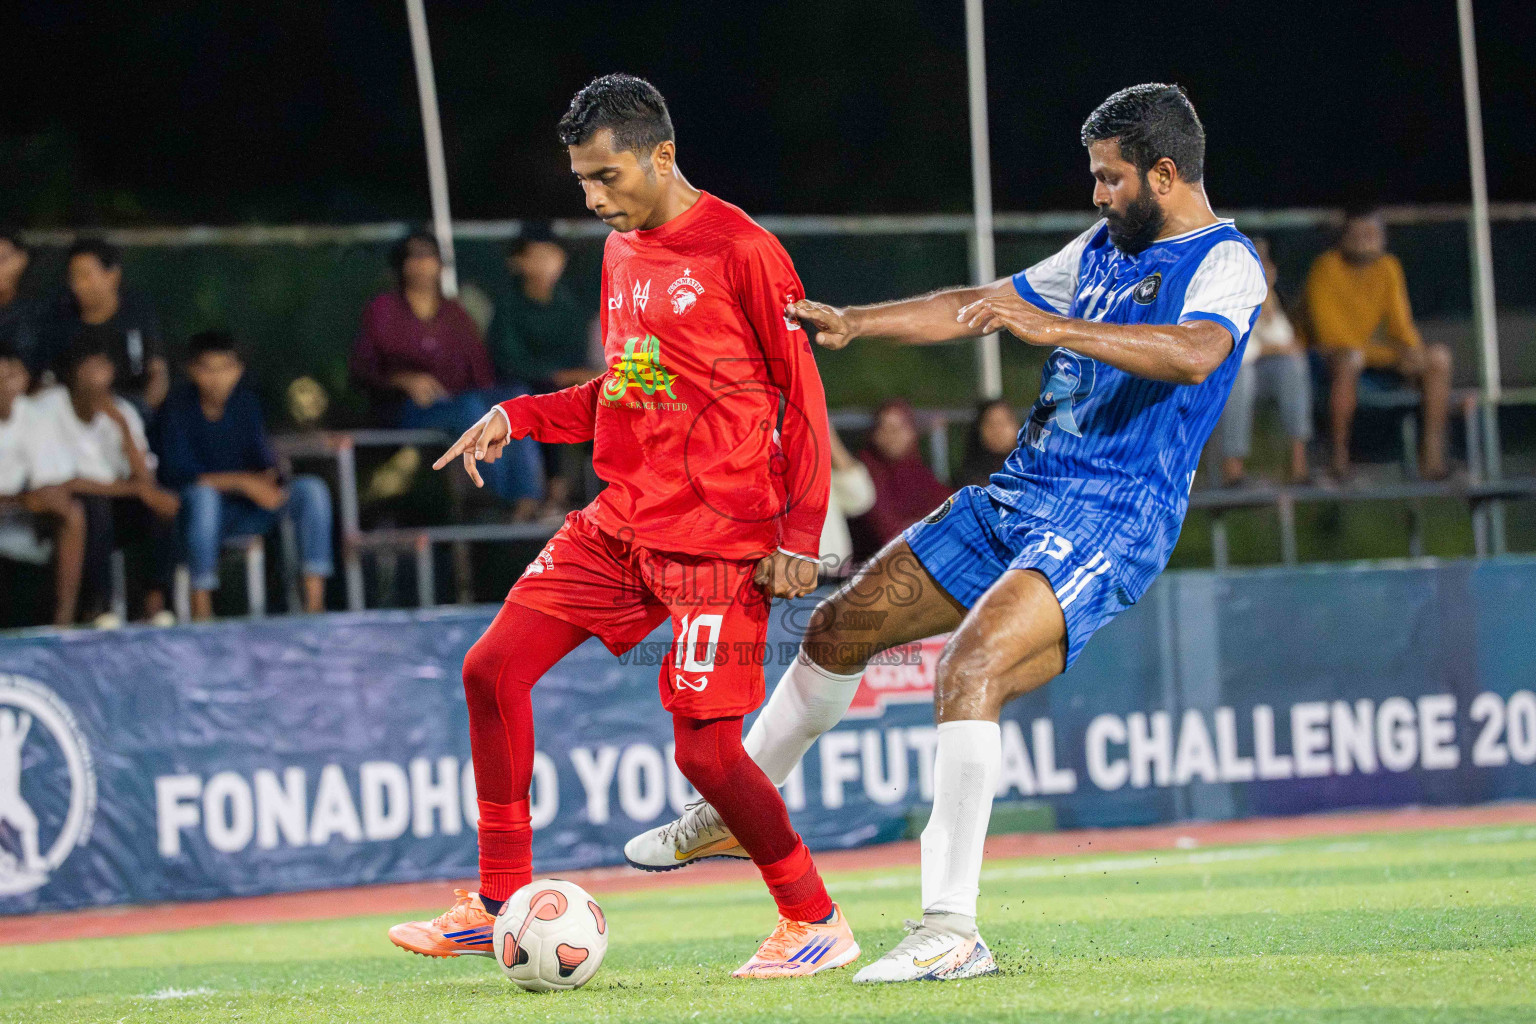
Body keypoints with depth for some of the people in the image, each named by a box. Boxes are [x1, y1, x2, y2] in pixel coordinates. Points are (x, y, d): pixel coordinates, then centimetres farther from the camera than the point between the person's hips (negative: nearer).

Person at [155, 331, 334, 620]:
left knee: (311, 488, -17)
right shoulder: (178, 406, -10)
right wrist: (242, 482, -26)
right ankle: (201, 606, -32)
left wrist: (267, 479, -24)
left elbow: (263, 460, 2)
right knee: (202, 494, -39)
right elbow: (176, 474, -20)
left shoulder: (246, 400, 3)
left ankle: (315, 600, -24)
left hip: (249, 510, 4)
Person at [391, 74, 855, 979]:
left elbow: (803, 395, -9)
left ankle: (815, 922, 9)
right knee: (493, 670, -1)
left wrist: (799, 535, -14)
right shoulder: (621, 254, 13)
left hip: (718, 537, -8)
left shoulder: (740, 250, -11)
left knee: (706, 747, -11)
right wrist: (519, 417, 8)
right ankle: (500, 904, 9)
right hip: (619, 522, 8)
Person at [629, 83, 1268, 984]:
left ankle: (953, 930, -29)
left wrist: (1053, 327, -38)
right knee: (840, 628, 12)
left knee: (970, 667, -30)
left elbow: (1196, 355, -32)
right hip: (1019, 497, 9)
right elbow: (980, 306, 23)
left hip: (1110, 528, -9)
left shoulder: (1224, 263, -10)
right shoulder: (1105, 248, 16)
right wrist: (851, 324, 15)